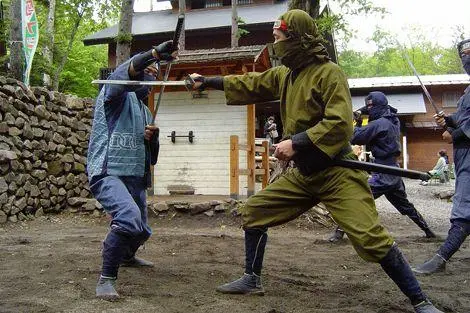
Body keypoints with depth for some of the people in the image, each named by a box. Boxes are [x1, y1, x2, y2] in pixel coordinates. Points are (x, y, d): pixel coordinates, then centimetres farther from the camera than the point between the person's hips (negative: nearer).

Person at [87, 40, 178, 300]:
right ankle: (107, 278, -19)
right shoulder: (116, 95, 1)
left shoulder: (145, 112, 22)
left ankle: (127, 256, 53)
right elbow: (124, 72, -25)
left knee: (141, 231, 20)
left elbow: (151, 157, 20)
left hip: (136, 178, 8)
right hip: (107, 173, -8)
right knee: (129, 217, -33)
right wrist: (154, 53, -39)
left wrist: (153, 139, -2)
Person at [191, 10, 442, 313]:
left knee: (371, 238, -18)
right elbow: (248, 84, 22)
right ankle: (251, 280, 23)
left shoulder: (329, 72, -13)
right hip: (302, 174, 8)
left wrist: (296, 142, -24)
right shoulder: (284, 75, 11)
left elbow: (340, 123, -22)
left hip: (337, 173, -8)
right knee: (253, 212, 9)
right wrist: (207, 81, 25)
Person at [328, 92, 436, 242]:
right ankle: (428, 231, 33)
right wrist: (362, 123, 3)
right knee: (406, 206, 24)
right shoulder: (394, 121, 10)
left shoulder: (379, 124, -16)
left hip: (382, 175, -9)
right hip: (395, 173, 9)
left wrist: (358, 124, 4)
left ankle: (340, 231, -13)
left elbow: (355, 138, -13)